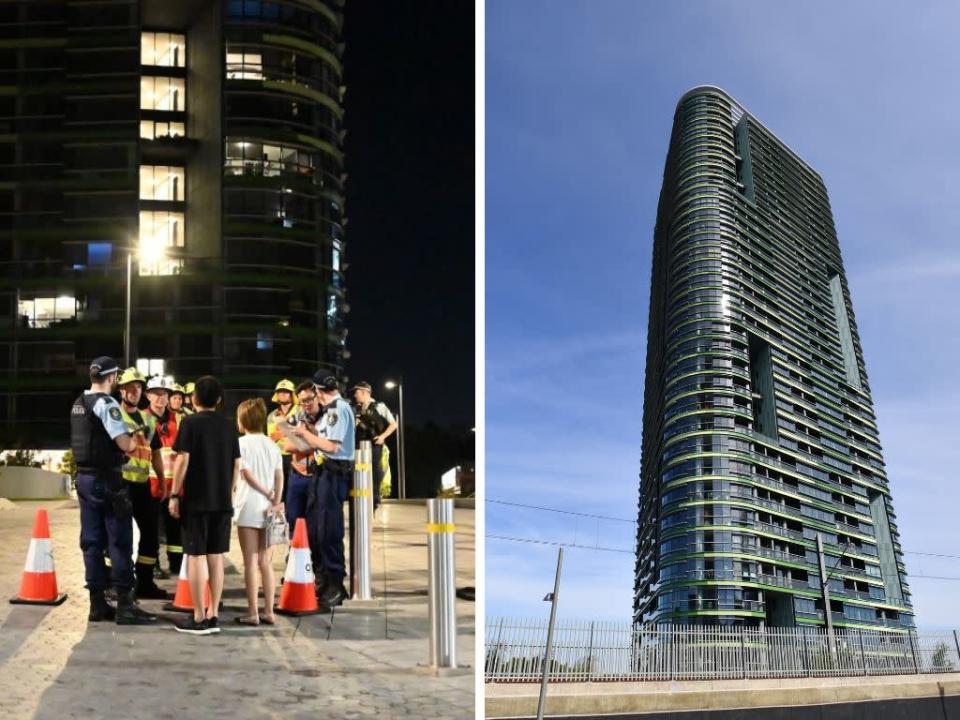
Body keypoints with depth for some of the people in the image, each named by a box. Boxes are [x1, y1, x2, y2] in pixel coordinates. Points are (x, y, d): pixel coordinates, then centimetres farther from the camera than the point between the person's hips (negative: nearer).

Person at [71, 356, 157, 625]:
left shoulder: (78, 404, 13)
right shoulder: (106, 403, -14)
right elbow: (125, 444, -20)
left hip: (84, 477, 9)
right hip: (107, 479, -8)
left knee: (92, 541, 9)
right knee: (120, 541, -4)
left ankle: (97, 604, 13)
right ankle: (125, 605, -4)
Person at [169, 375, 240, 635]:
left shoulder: (191, 423, -6)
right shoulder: (228, 426, 8)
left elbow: (183, 460, -11)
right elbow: (237, 465, 10)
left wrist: (174, 495, -5)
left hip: (196, 499, -4)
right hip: (222, 501, 5)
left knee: (197, 556, -1)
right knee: (216, 557, 8)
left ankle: (199, 619, 0)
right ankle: (213, 616, 11)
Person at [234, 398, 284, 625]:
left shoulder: (242, 442, -5)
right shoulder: (271, 444, 11)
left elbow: (247, 475, -11)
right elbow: (280, 476, 2)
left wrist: (269, 495, -5)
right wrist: (276, 501, -4)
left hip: (248, 506, -5)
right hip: (267, 508, 5)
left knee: (250, 562, -2)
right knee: (265, 561, 10)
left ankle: (252, 613, -2)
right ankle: (268, 611, 9)